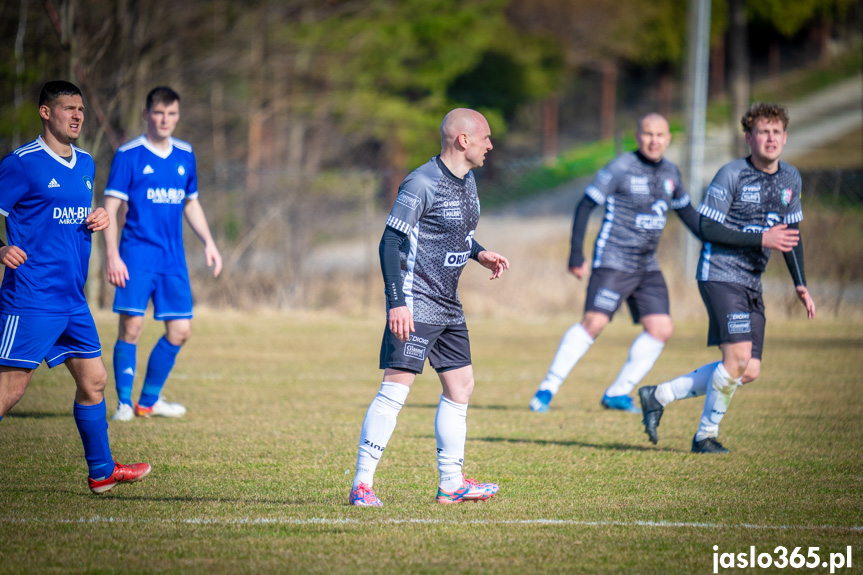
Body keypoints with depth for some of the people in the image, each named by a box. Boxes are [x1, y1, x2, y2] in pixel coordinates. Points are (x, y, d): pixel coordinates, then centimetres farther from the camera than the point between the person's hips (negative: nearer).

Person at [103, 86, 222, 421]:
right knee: (131, 325, -11)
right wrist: (112, 255, -15)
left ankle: (149, 400, 18)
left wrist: (208, 243, 14)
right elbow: (110, 207, -6)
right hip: (137, 254, -5)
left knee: (180, 330, 4)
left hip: (173, 257, 5)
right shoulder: (129, 155, -4)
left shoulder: (185, 155, 12)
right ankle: (124, 403, 0)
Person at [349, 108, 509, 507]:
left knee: (460, 384, 12)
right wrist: (397, 302, -22)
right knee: (396, 386, -13)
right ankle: (361, 485, -12)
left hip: (448, 305, 10)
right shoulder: (422, 184, -16)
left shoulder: (468, 182, 12)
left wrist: (480, 254, 10)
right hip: (415, 302, -9)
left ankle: (451, 483, 22)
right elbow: (390, 242, -17)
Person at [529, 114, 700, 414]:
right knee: (594, 322, -18)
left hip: (647, 266, 7)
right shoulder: (621, 168, -10)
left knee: (661, 329, -1)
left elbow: (686, 211, 26)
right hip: (613, 262, -7)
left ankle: (618, 393, 9)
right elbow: (584, 206, -8)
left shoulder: (670, 173, 10)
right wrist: (576, 254, -13)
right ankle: (547, 388, -10)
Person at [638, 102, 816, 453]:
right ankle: (706, 435, -2)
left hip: (752, 284, 7)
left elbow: (791, 233, 20)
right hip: (720, 275, -7)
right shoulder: (731, 175, -12)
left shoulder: (791, 180, 9)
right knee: (738, 357, -21)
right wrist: (760, 240, -19)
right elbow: (708, 229, -14)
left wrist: (800, 285, 10)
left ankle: (659, 396, 15)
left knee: (750, 371, 2)